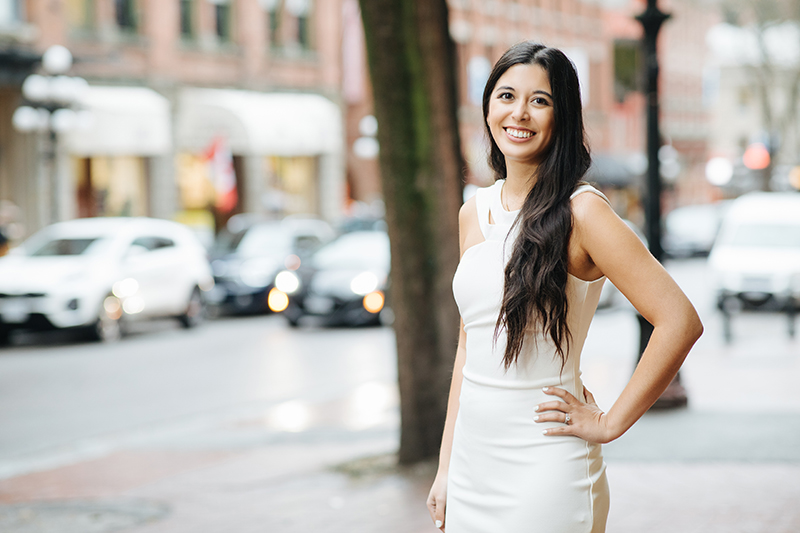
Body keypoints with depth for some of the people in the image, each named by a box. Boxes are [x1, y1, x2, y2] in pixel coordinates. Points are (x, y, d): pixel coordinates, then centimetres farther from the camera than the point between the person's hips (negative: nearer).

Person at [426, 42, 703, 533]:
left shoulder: (581, 212, -12)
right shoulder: (474, 214, 8)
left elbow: (680, 322, -18)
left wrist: (610, 423, -13)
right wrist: (446, 467, 12)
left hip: (544, 468, -6)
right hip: (473, 462, 6)